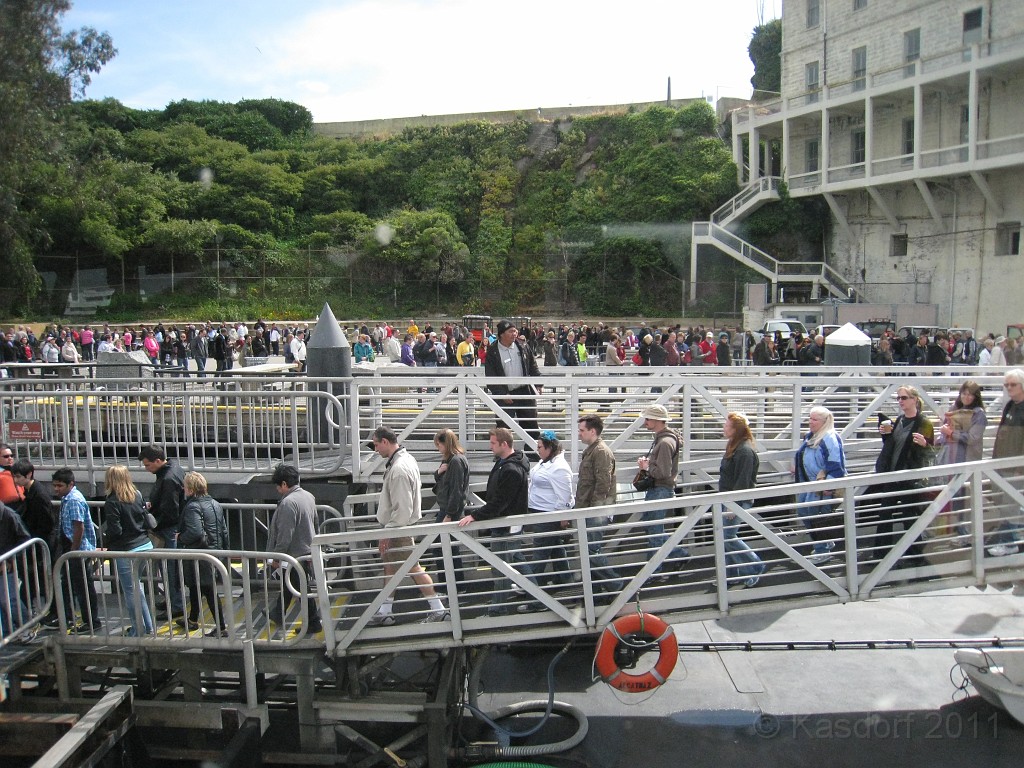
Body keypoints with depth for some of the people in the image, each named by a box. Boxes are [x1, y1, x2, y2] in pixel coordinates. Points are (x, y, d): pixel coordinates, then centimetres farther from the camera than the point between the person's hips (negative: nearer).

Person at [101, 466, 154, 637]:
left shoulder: (112, 503, -15)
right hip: (145, 545, 7)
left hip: (126, 551, -7)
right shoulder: (137, 496, 5)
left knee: (130, 591, 7)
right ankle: (148, 626, 27)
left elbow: (115, 530, -17)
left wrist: (105, 542, 1)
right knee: (136, 586, 22)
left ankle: (138, 630, 16)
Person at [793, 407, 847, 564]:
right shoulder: (809, 436, 12)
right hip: (807, 484, 10)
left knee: (816, 517, -3)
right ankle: (826, 543, 32)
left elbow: (836, 465, -23)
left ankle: (823, 551, 14)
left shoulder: (830, 439, -19)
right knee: (803, 513, 15)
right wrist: (796, 467, 24)